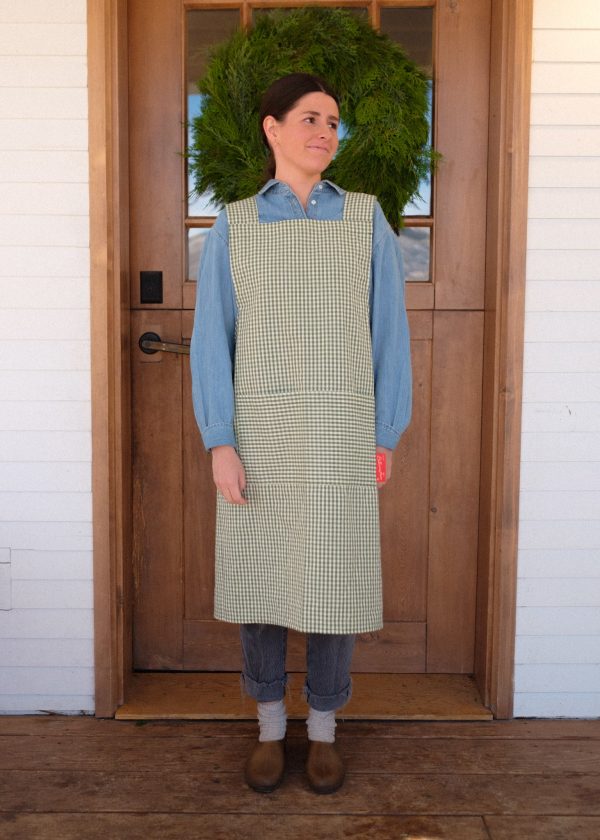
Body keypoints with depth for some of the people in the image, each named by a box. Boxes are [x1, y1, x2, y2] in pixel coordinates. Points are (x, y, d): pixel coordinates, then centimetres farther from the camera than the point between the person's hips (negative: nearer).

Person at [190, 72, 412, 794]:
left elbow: (389, 334, 4)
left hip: (341, 434, 0)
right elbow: (211, 340, 0)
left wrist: (386, 437, 0)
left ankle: (323, 732, 26)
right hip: (259, 431, 0)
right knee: (258, 576, 7)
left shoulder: (365, 220, 4)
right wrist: (219, 444, -9)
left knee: (333, 577, 6)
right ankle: (270, 729, 27)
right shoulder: (232, 227, 4)